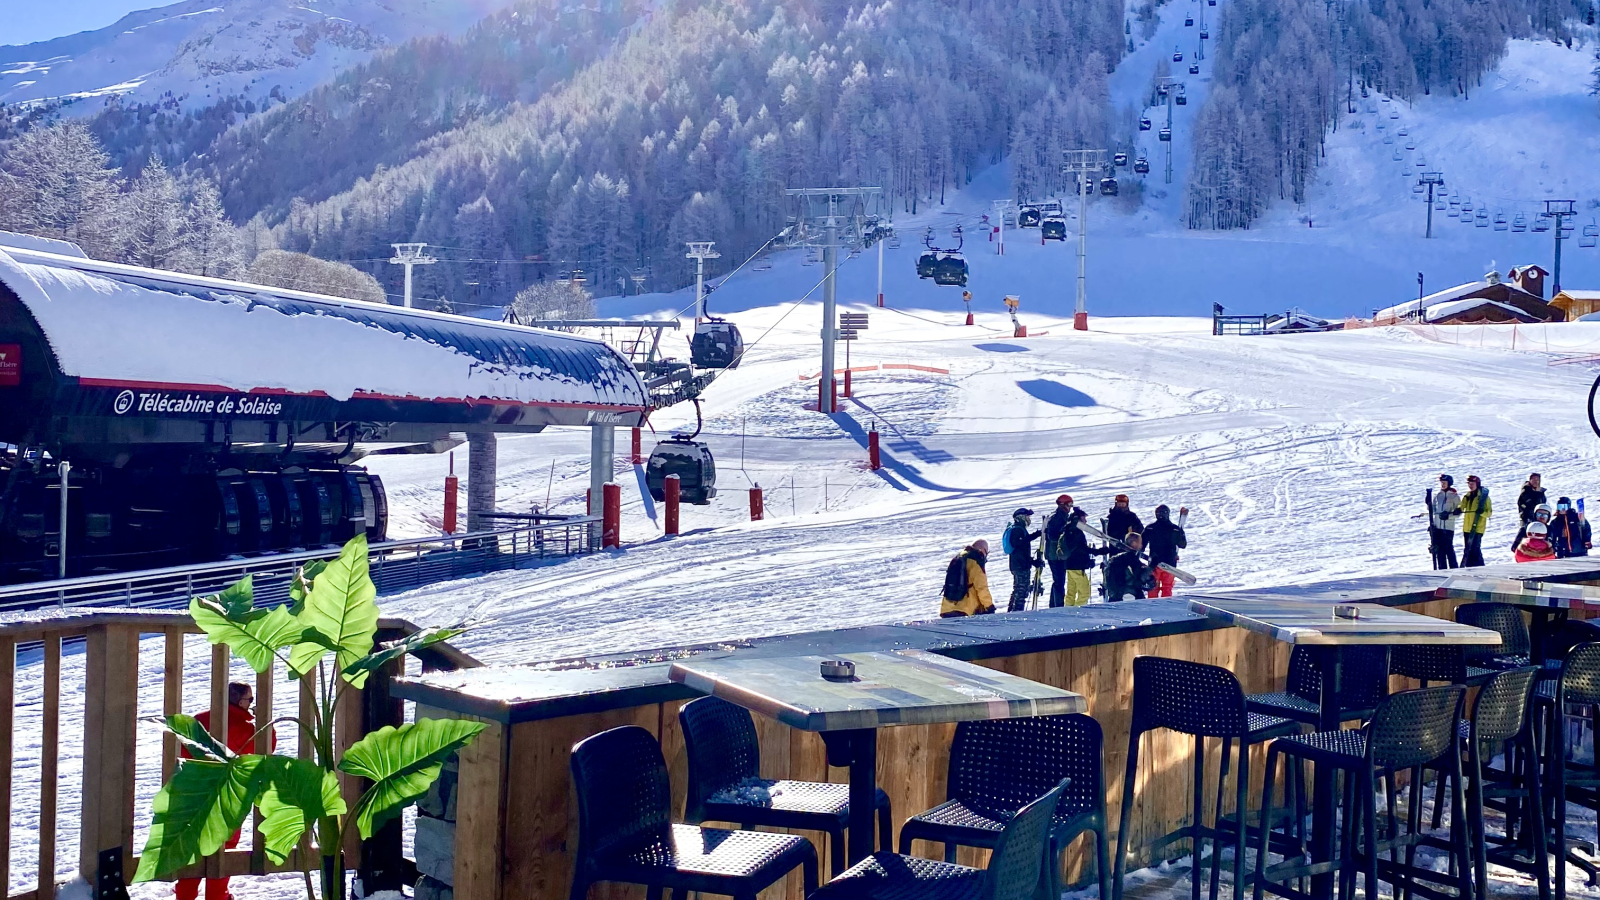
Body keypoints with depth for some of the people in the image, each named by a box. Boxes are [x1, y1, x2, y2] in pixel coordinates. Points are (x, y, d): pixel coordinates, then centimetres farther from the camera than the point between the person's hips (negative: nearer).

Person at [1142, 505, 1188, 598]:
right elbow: (1183, 545, 6)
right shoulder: (1175, 529, -5)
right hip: (1169, 563, 0)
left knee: (1153, 587, 10)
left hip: (1154, 563, 0)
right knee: (1167, 588, 9)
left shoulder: (1150, 528, -6)